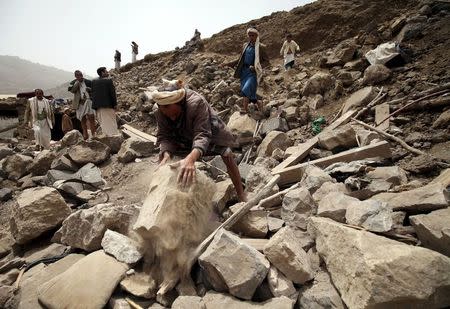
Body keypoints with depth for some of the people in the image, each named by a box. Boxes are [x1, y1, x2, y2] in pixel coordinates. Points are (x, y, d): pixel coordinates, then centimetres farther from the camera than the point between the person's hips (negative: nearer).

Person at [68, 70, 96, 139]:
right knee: (83, 120, 4)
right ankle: (85, 136, 10)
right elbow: (72, 90, -10)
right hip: (80, 103, 1)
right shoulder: (73, 83, 8)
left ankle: (93, 134, -7)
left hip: (88, 101, -1)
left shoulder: (88, 82, 7)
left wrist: (89, 89, -10)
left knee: (91, 117, -11)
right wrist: (78, 82, -13)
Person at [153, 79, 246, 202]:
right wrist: (166, 156, -47)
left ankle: (241, 194, -4)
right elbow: (164, 137, -25)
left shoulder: (196, 103, -42)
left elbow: (203, 135, -49)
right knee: (163, 154, -7)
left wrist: (191, 158, -67)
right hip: (184, 136, 4)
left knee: (227, 155, -18)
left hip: (209, 131, -4)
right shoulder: (160, 113, -27)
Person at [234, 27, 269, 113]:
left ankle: (245, 109, -13)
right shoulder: (246, 45, 9)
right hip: (244, 71, 6)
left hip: (254, 72, -6)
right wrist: (238, 71, 13)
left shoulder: (261, 47, -6)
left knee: (246, 89, -20)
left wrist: (256, 67, -17)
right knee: (249, 91, 8)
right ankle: (258, 103, 29)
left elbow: (266, 61, -3)